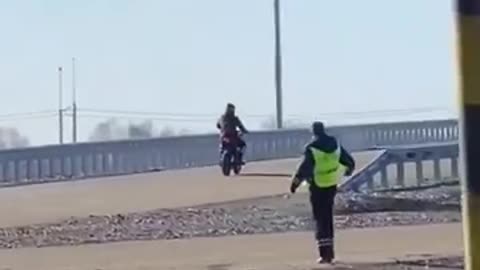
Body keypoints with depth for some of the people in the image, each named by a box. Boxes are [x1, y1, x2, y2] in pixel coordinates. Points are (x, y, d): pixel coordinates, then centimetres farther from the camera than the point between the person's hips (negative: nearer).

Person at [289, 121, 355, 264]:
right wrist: (348, 170, 33)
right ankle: (329, 251, 23)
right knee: (328, 217, 17)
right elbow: (349, 162, 11)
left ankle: (325, 253, -11)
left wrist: (295, 182, -12)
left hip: (318, 187, -5)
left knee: (321, 218, -2)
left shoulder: (311, 148, -17)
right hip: (332, 185, 5)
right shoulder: (335, 144, 2)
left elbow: (304, 168, -22)